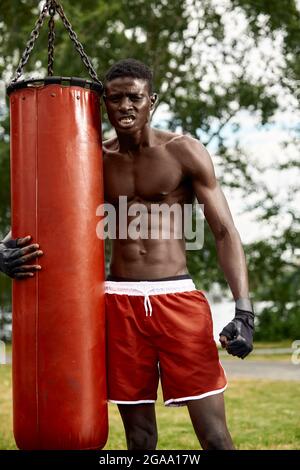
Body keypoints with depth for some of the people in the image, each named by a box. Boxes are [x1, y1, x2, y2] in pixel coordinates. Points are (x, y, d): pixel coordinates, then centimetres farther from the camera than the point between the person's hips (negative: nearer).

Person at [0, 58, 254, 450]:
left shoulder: (184, 152, -1)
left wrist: (243, 310, -15)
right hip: (120, 302, 3)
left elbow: (225, 232, -3)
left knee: (214, 435, -3)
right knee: (139, 436, 10)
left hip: (177, 298, -2)